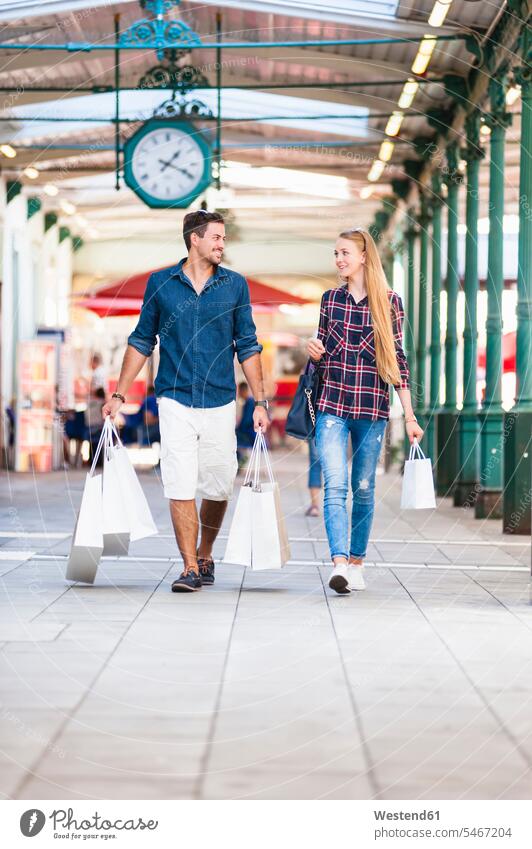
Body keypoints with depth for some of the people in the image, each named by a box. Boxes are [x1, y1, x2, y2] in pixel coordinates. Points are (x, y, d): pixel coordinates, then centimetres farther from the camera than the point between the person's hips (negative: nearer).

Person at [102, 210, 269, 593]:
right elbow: (142, 342, 11)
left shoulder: (235, 285, 5)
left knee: (219, 488, 7)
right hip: (176, 400, -1)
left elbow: (247, 346, 8)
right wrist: (119, 395, 7)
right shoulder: (160, 283, 3)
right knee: (181, 488, -8)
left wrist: (260, 401, 3)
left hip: (220, 403, 1)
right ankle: (190, 568, -4)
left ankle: (205, 555, 28)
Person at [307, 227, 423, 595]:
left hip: (372, 407, -1)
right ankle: (339, 564, -21)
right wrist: (316, 353, -6)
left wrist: (409, 416, 0)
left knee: (363, 488, 7)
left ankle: (357, 563, 19)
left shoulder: (390, 302, 1)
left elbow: (397, 361, 3)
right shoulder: (330, 299, 8)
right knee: (335, 486, -13)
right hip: (332, 405, 1)